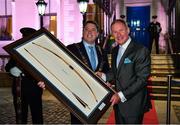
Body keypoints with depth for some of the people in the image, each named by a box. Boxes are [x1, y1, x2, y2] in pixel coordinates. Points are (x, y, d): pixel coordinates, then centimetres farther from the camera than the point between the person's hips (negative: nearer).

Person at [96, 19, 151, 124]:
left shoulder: (141, 50, -16)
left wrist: (122, 95, -22)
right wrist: (104, 76, -4)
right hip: (118, 102, 7)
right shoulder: (115, 50, 8)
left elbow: (142, 79, -19)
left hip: (133, 104, -6)